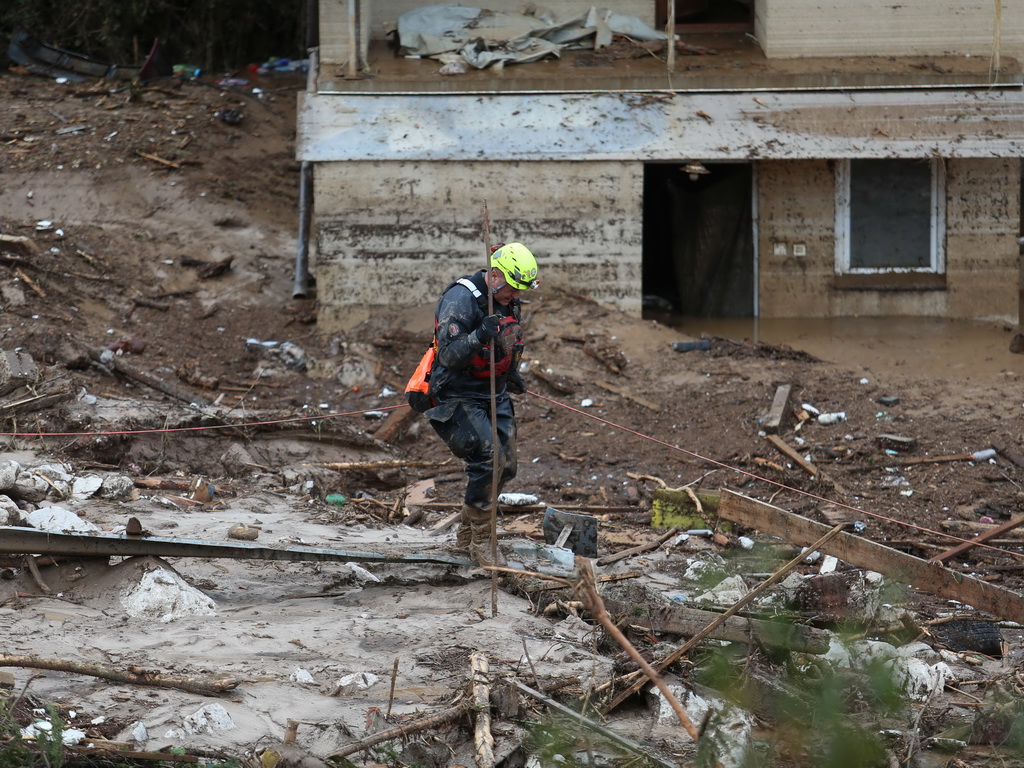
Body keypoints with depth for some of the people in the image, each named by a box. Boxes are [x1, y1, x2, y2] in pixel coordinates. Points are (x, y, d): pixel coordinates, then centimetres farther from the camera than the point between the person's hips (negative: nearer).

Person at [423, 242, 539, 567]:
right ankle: (480, 542, -13)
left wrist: (512, 376, 35)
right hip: (458, 397, -9)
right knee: (487, 457, -23)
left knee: (505, 467, 5)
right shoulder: (461, 299, -20)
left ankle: (465, 536, 21)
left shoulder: (507, 302, 7)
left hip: (494, 395, 9)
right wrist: (479, 336, -41)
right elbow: (449, 355, -27)